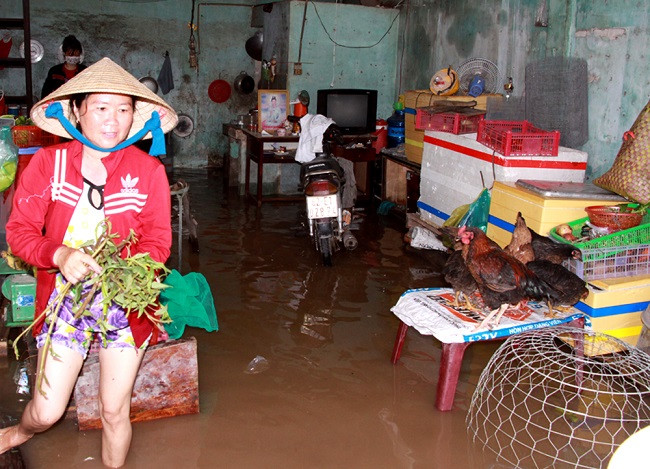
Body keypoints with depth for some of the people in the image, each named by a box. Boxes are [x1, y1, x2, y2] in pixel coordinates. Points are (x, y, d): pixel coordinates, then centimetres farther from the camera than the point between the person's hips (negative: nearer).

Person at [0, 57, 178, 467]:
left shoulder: (148, 170, -6)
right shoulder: (48, 162, -5)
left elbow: (158, 241, -5)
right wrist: (59, 256, -25)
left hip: (124, 298, 0)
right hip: (64, 295, 0)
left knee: (115, 410, 8)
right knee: (47, 411, 7)